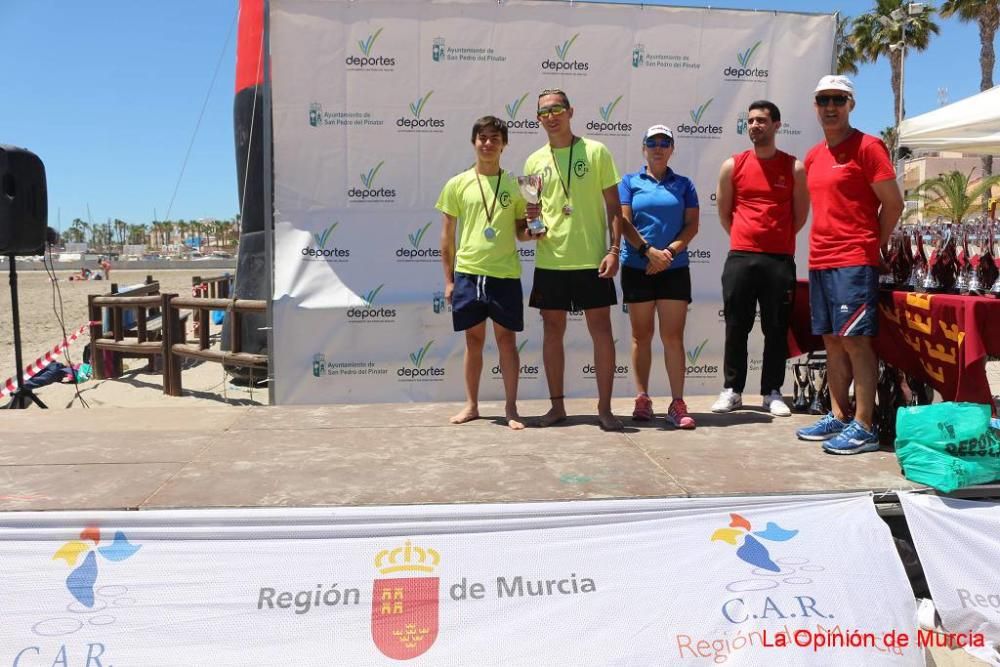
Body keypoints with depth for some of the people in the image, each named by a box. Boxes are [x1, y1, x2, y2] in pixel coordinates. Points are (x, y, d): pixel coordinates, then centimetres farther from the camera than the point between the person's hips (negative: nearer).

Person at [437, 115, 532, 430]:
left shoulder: (515, 185, 6)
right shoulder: (457, 184, 5)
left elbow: (521, 231, 13)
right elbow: (448, 236, 7)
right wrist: (448, 279, 4)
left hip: (505, 273, 0)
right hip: (468, 272, 0)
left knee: (506, 339, 4)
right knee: (474, 339, 8)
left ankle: (511, 408, 12)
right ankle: (471, 405, 20)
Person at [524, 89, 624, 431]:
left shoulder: (596, 151, 2)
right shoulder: (534, 161, 10)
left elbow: (613, 206, 0)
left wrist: (614, 250, -9)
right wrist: (530, 216, -7)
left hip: (591, 259, -3)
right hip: (550, 260, 3)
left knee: (601, 329, -1)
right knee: (552, 330, 7)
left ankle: (605, 406, 9)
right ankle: (557, 405, 19)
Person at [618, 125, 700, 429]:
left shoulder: (683, 184, 10)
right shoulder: (630, 182, 7)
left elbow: (692, 225, 3)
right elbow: (624, 222, -3)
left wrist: (670, 251, -13)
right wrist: (649, 251, -15)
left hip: (674, 269, 0)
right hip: (637, 268, 0)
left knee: (673, 337, -3)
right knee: (641, 335, 6)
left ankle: (677, 403, 0)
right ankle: (642, 399, 15)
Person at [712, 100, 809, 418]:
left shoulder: (794, 168, 4)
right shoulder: (732, 165, 6)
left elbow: (800, 215, 11)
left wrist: (777, 238, 12)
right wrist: (745, 238, 12)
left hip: (780, 260, 0)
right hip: (739, 258, 1)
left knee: (776, 329, 4)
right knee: (736, 328, 4)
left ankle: (772, 392, 14)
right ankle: (731, 389, 14)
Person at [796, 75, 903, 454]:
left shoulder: (867, 147, -5)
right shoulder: (813, 156, 16)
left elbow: (893, 203, -5)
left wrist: (871, 245, 1)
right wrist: (821, 246, 13)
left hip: (854, 262, -7)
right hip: (819, 262, 7)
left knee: (855, 339, -8)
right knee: (832, 340, 11)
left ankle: (864, 427, -4)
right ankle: (838, 417, 19)